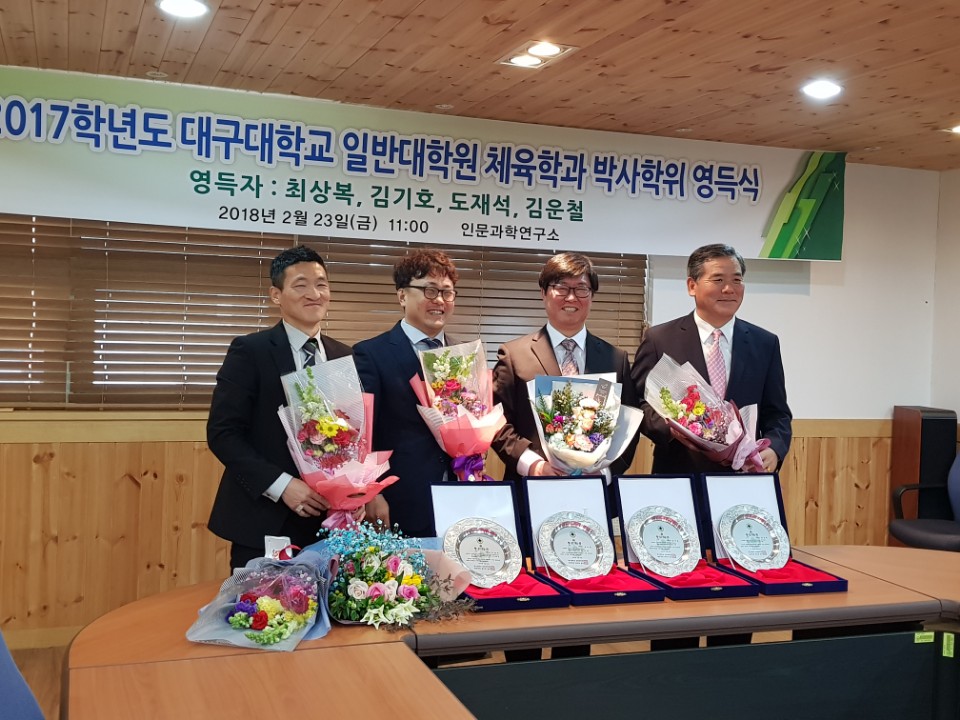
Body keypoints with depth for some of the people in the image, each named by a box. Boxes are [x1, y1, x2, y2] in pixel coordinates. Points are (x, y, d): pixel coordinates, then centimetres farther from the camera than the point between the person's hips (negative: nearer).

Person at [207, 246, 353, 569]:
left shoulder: (345, 357, 9)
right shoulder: (249, 351, -5)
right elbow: (222, 432, -10)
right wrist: (281, 485, -18)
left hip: (328, 520, 4)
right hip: (264, 522, -4)